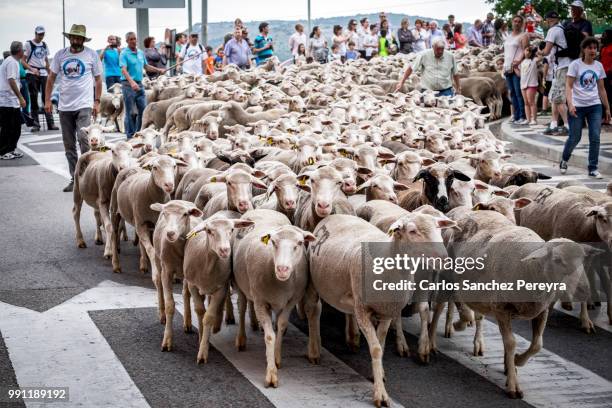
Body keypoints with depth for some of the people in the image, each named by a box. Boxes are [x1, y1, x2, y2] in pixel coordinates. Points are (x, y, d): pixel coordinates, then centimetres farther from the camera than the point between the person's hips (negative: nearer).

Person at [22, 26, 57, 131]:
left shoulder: (44, 45, 15)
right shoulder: (28, 44, -1)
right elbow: (23, 61, -4)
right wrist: (31, 69, -20)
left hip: (43, 74, 4)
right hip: (32, 75, -4)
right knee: (34, 99, -1)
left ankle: (50, 123, 1)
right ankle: (35, 124, 3)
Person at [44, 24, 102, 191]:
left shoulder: (91, 55, 1)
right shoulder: (60, 55, 6)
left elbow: (98, 79, 6)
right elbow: (51, 78, 12)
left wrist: (97, 102, 0)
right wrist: (47, 100, 4)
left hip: (84, 105, -3)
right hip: (65, 106, 3)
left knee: (83, 138, -18)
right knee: (69, 145, 8)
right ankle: (74, 179, 17)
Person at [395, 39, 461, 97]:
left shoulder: (450, 56, 1)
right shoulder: (424, 55, -6)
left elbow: (455, 74, 12)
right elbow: (411, 68, -2)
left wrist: (458, 88, 11)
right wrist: (401, 82, -5)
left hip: (445, 91, 1)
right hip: (428, 92, -1)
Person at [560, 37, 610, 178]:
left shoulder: (598, 66, 9)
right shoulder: (575, 64, -6)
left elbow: (601, 89, 15)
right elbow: (569, 86, -10)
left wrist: (607, 108, 14)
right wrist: (570, 104, -23)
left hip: (595, 106, 4)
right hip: (577, 107, -4)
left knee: (595, 138, -4)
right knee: (575, 138, 2)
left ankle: (593, 169, 5)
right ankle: (564, 161, 29)